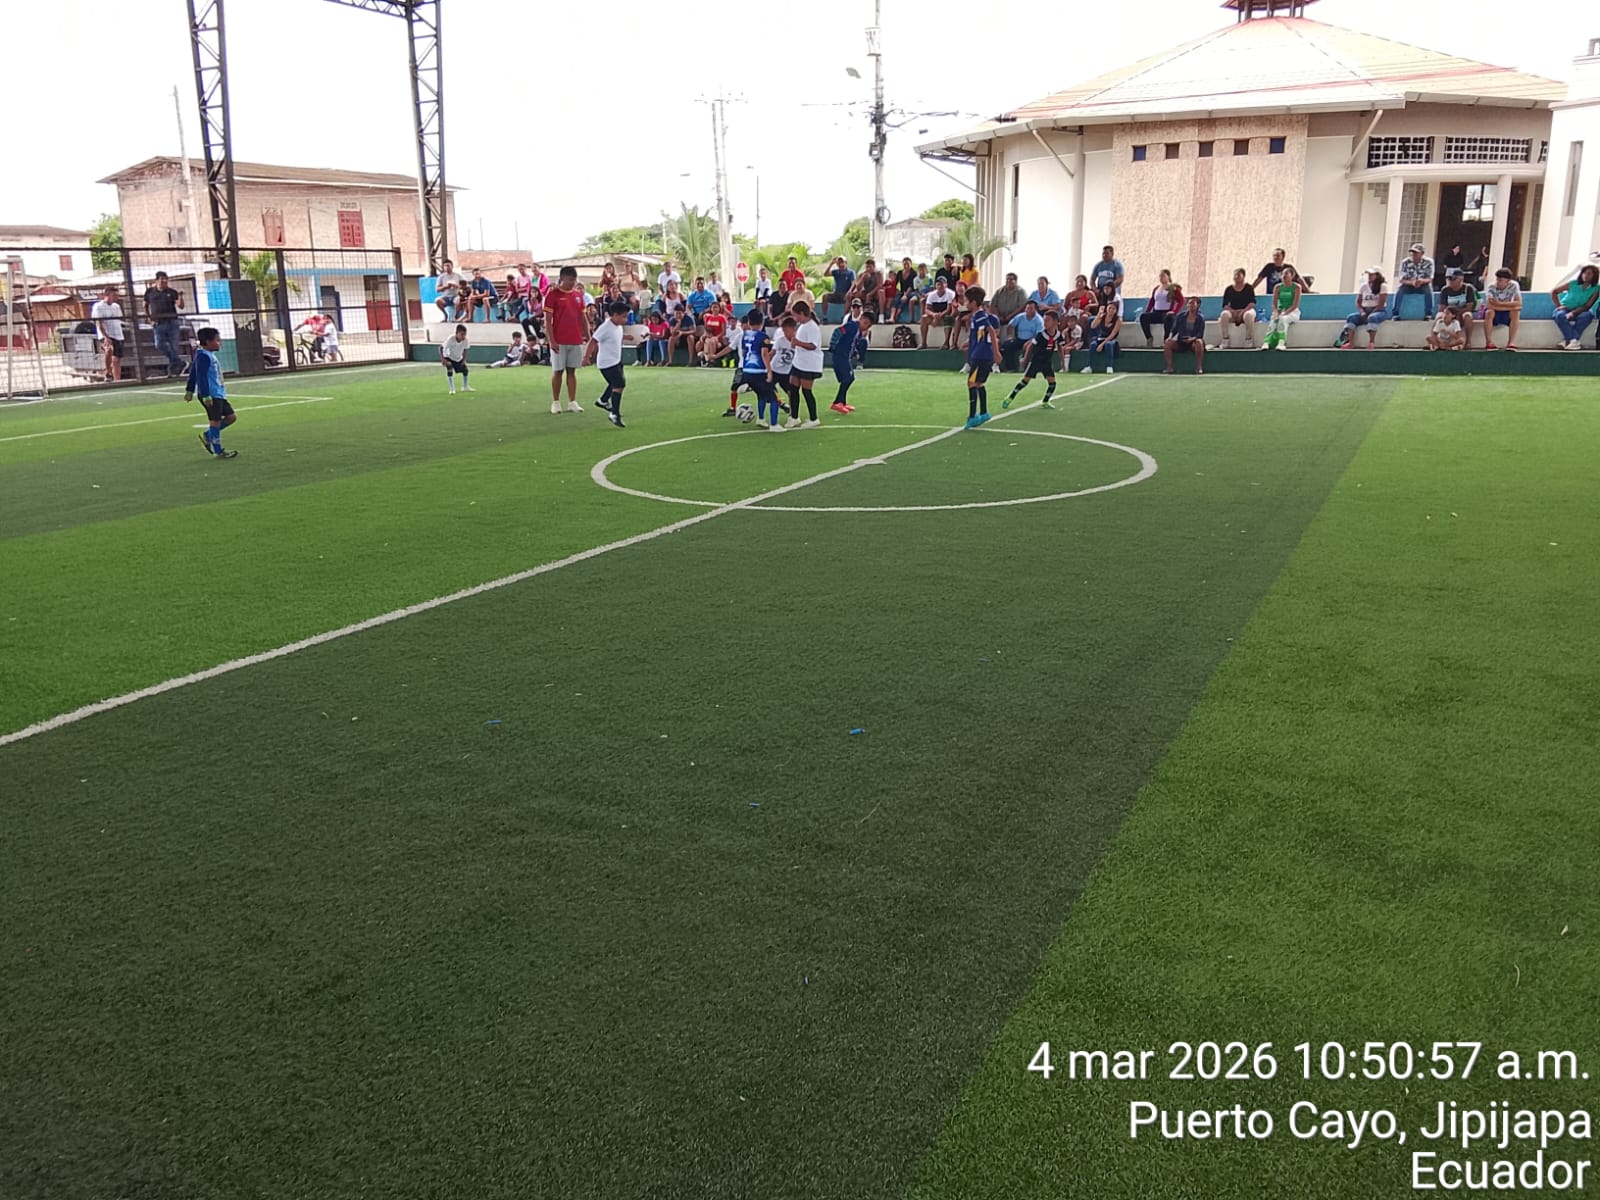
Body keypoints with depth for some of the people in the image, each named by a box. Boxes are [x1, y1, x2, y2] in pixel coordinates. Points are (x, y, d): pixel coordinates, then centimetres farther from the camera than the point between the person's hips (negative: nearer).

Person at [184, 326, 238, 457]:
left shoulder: (209, 355, 16)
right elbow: (201, 376, -21)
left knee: (231, 416, 12)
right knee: (215, 421, -4)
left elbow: (193, 374, 24)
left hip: (218, 394, 10)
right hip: (211, 395, -10)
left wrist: (189, 390, 28)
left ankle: (207, 436, 20)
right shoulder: (204, 356, -14)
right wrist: (206, 396, -24)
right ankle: (219, 451, 3)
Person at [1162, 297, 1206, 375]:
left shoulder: (1200, 318, -3)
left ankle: (1199, 368, -30)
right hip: (1180, 342, 3)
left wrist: (1192, 338, -30)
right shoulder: (1180, 316, 5)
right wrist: (1170, 337, -16)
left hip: (1193, 342, -3)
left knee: (1199, 342, -37)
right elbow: (1173, 329, 6)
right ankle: (1169, 367, -21)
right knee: (1167, 342, -24)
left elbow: (1200, 335, -9)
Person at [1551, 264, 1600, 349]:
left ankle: (1567, 340, -40)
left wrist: (1574, 312, -27)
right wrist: (1558, 306, -8)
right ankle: (1573, 341, -43)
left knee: (1587, 315, -36)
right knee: (1560, 315, -37)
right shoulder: (1573, 284, -5)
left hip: (1579, 311, 0)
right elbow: (1553, 291, 1)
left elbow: (1588, 306, -12)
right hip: (1565, 309, 0)